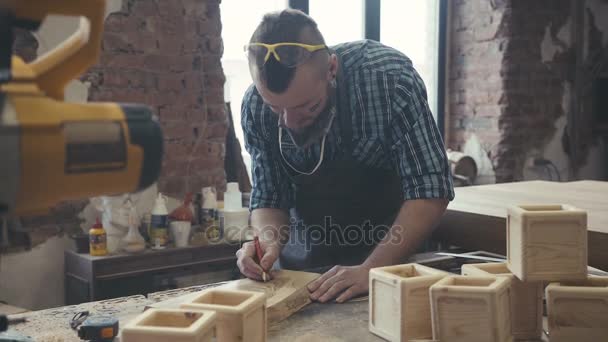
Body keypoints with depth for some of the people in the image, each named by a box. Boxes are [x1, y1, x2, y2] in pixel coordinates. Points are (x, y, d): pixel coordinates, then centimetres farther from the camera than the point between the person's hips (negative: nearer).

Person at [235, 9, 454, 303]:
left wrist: (371, 269, -32)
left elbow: (429, 189, -23)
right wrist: (269, 243, -25)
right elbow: (269, 199, -5)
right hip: (303, 256, 2)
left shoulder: (388, 76, -26)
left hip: (388, 248, -2)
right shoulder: (256, 107, -16)